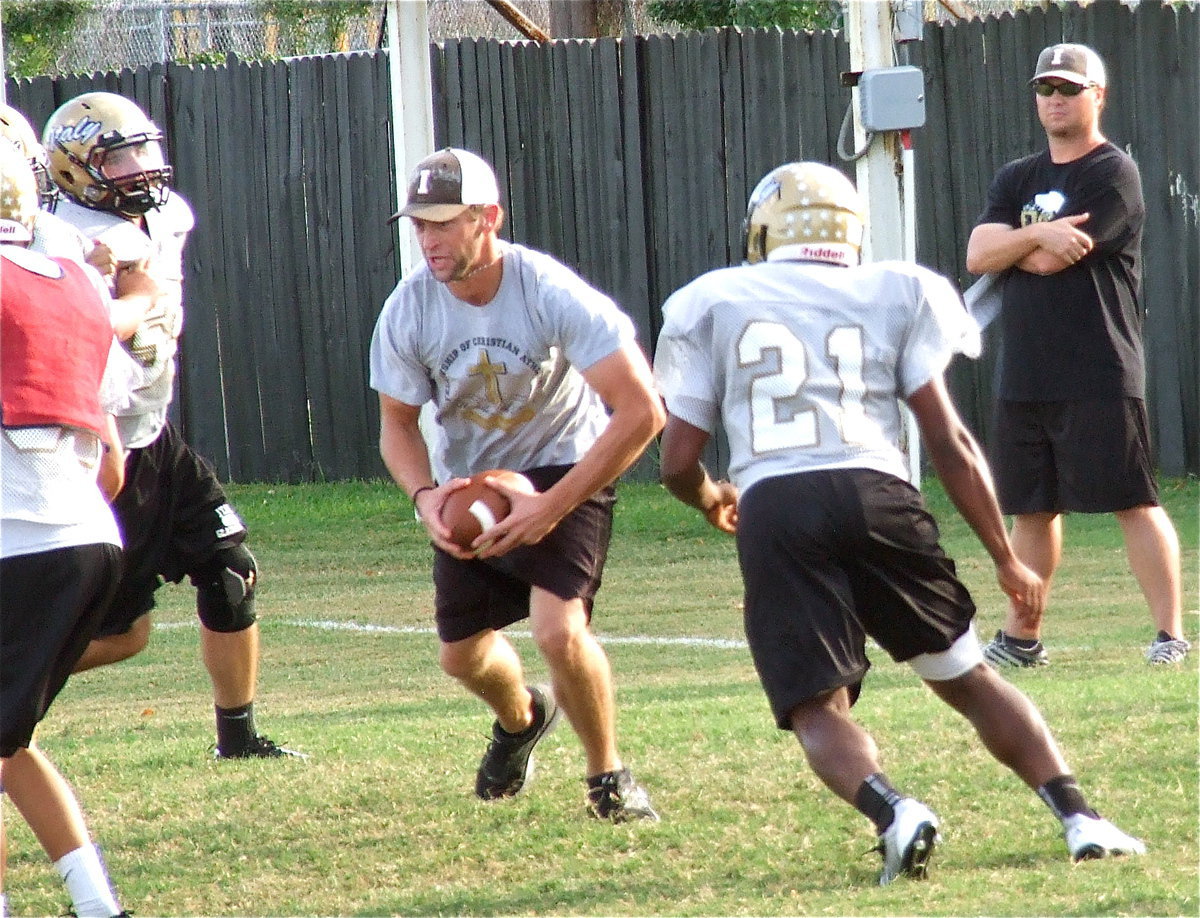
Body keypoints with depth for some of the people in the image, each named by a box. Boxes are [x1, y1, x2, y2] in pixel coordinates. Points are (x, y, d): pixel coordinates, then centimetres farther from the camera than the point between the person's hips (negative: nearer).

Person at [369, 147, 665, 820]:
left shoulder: (552, 295, -29)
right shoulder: (407, 313, -16)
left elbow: (641, 411, -29)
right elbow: (398, 425, 0)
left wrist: (553, 507, -31)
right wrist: (424, 496, -21)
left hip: (564, 469, -4)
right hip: (470, 483, 4)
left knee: (559, 628, -24)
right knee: (463, 653, 8)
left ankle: (610, 775, 3)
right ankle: (522, 718, 47)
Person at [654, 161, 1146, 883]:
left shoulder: (714, 304, 19)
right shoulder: (894, 295, 18)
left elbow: (679, 464, 15)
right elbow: (949, 442, 10)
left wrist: (711, 500, 39)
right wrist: (1006, 557, 16)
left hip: (772, 509, -1)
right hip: (874, 496, 1)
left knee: (818, 710, 3)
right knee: (968, 679, 17)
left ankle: (892, 811, -25)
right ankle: (1078, 814, 4)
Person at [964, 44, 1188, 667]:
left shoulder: (1113, 175, -5)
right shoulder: (1017, 180, 17)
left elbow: (1051, 260, -15)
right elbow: (977, 255, 1)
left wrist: (1011, 245, 3)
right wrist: (1037, 235, -15)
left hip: (1099, 377, -7)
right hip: (1023, 377, 7)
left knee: (1133, 503, -7)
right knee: (1032, 508, 12)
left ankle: (1171, 634, -6)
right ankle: (1021, 639, 20)